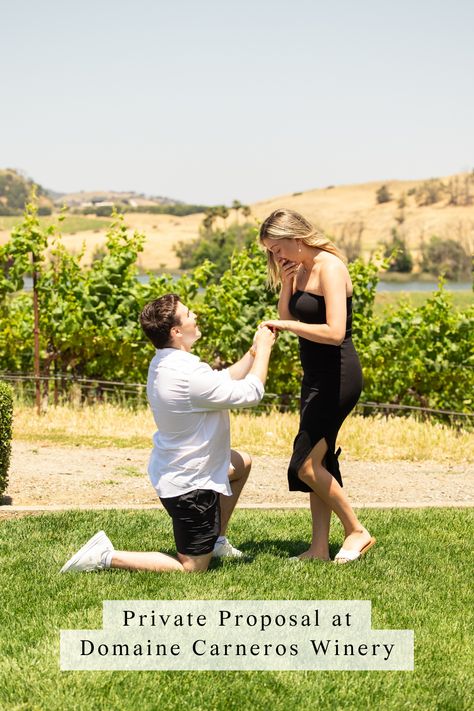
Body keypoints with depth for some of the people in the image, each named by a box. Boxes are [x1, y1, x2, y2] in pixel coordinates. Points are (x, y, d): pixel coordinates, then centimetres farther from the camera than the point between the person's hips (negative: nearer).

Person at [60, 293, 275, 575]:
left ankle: (217, 540, 36)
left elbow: (225, 379, 12)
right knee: (192, 569, 0)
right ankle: (106, 556, -5)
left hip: (172, 467, 10)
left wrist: (254, 351, 5)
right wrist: (264, 349, -9)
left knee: (242, 463, 33)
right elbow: (251, 392, -22)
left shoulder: (165, 362, -1)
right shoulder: (189, 376, -32)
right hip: (190, 484, -10)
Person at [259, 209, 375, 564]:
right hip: (317, 376, 10)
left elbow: (335, 332, -26)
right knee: (318, 462, 10)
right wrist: (286, 286, -2)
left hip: (337, 375, -10)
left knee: (306, 464, -7)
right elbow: (288, 320, 12)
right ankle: (320, 547, 15)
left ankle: (357, 531, 5)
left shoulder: (329, 268, -17)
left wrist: (286, 324, -19)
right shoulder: (301, 271, 10)